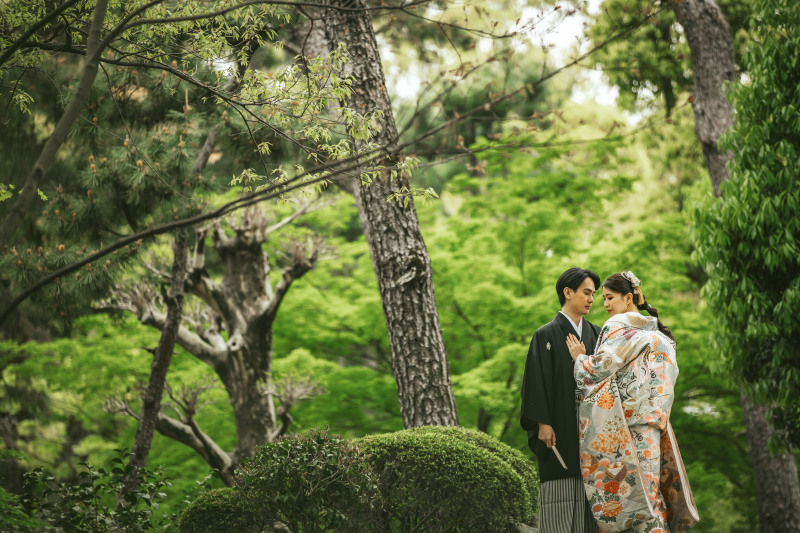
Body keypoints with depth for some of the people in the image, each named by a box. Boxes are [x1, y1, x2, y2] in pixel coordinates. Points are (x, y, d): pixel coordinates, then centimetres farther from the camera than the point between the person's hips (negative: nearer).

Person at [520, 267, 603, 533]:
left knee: (589, 500, 1)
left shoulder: (596, 334, 15)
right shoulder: (546, 335, 0)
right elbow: (537, 380, -6)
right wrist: (542, 423, -14)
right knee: (560, 501, -8)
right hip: (560, 429, -5)